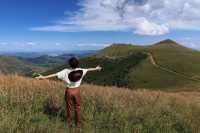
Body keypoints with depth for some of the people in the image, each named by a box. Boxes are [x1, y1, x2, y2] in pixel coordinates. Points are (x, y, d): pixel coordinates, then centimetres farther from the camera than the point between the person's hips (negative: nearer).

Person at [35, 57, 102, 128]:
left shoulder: (66, 71, -19)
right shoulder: (80, 70, -10)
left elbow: (55, 74, -20)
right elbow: (88, 69, 6)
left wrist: (44, 77, -14)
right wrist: (96, 68, 25)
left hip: (69, 91, -2)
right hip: (77, 91, 2)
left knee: (69, 107, 17)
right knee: (77, 107, 17)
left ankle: (69, 123, 33)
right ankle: (78, 123, 30)